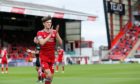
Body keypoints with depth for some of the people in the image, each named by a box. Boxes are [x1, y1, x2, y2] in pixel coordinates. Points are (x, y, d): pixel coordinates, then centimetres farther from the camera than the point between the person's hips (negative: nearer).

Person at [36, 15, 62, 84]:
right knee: (49, 75, -21)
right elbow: (42, 43, -23)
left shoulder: (54, 32, 4)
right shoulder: (40, 33, -6)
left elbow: (60, 43, -6)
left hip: (52, 58, 4)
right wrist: (50, 35, -22)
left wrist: (56, 33, -19)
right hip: (43, 58, -4)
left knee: (51, 77, 6)